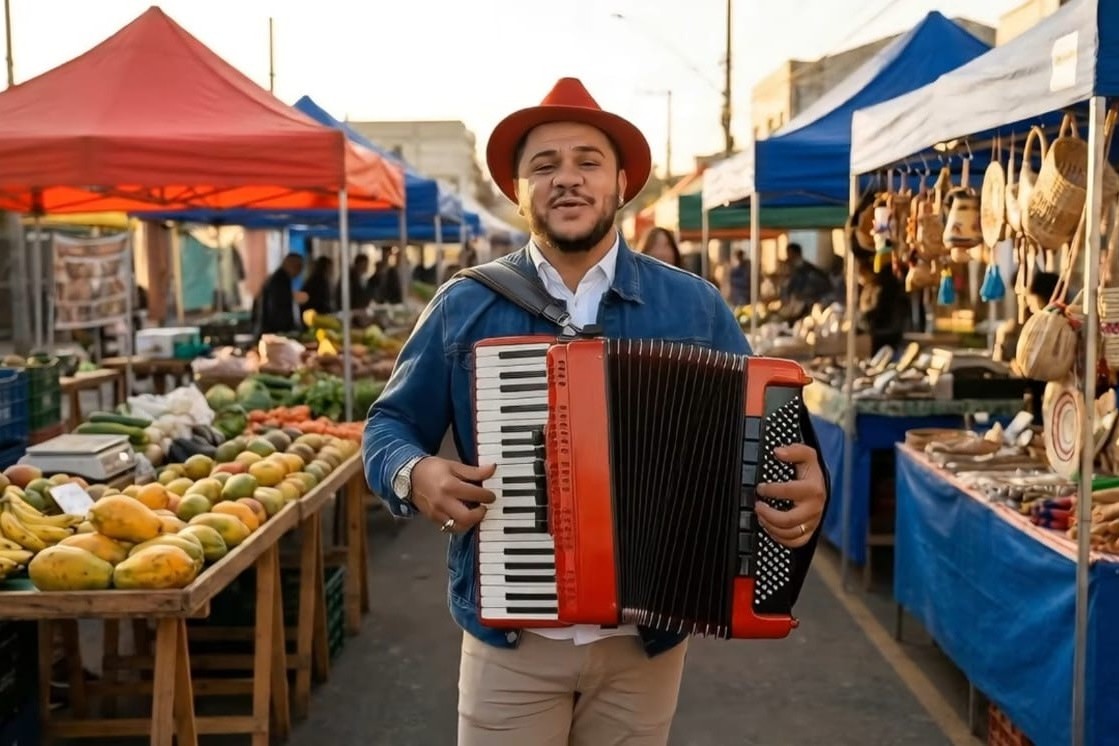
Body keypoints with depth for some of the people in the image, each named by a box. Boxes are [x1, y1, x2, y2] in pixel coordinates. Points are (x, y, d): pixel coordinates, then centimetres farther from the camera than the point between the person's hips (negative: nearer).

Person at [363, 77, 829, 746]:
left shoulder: (696, 306, 1)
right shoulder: (465, 306, -1)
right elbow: (391, 424, 6)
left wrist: (806, 486, -17)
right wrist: (415, 474, -16)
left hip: (648, 640, 1)